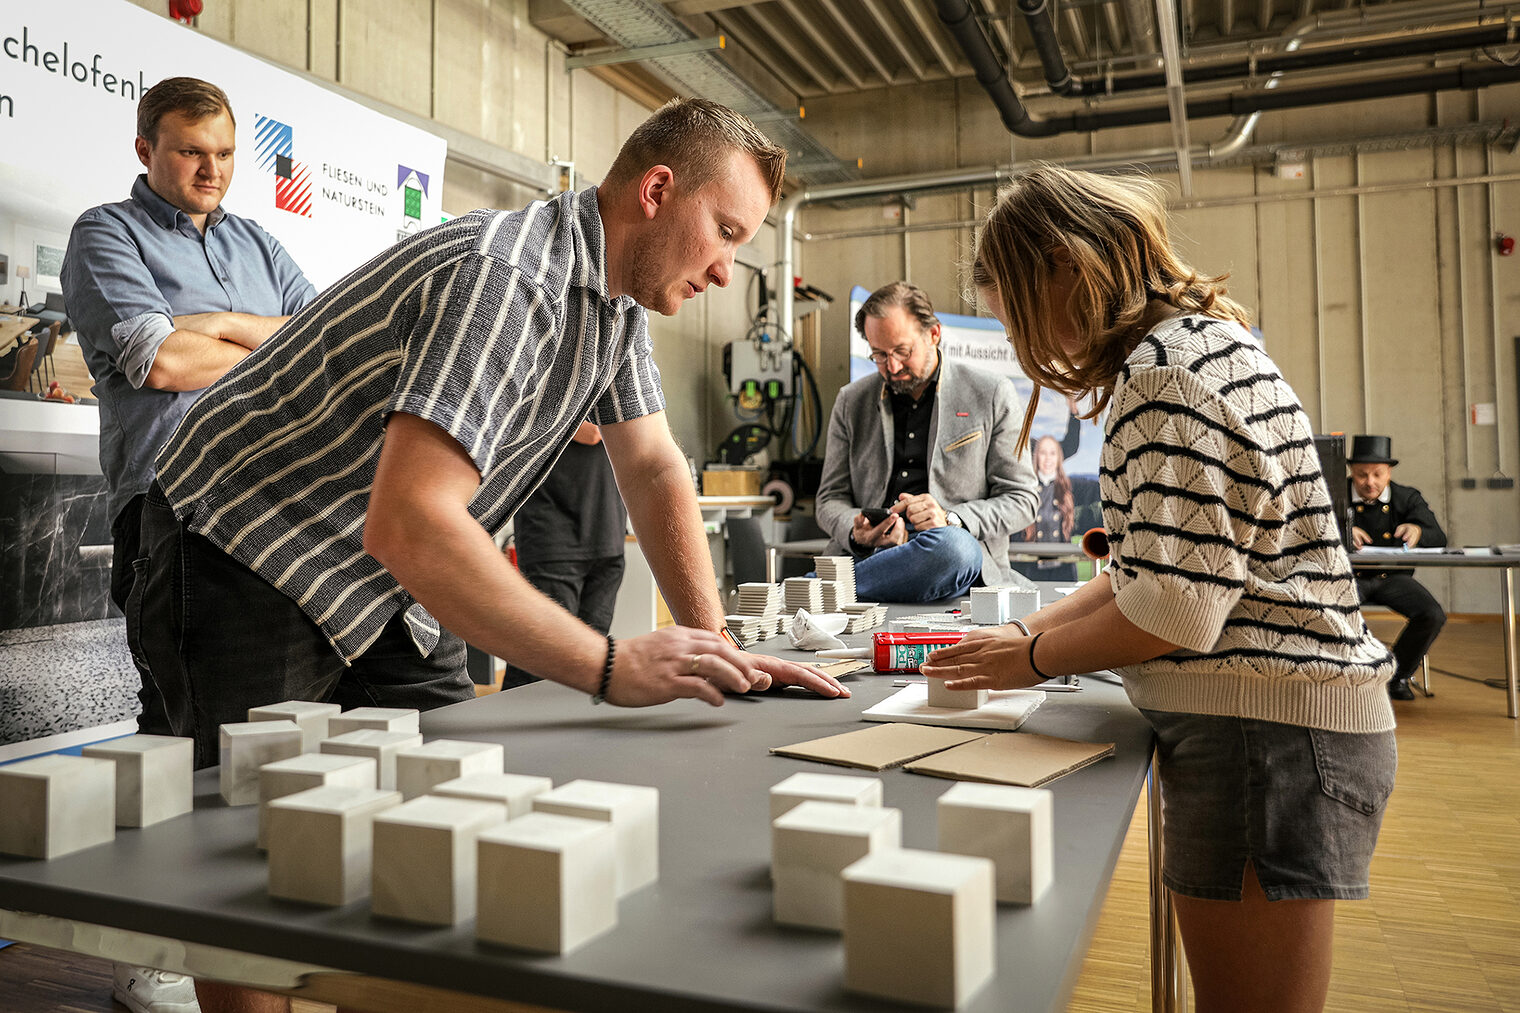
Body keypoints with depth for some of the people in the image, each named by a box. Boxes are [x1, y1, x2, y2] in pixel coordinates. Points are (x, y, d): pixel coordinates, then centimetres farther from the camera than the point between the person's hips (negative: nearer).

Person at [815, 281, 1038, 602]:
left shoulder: (992, 395, 7)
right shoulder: (852, 402, 15)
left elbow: (1023, 498, 6)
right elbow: (831, 498, 14)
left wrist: (950, 519, -12)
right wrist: (856, 534, -11)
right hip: (866, 553, 0)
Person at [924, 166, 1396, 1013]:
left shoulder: (1165, 371, -17)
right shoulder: (1205, 342, 16)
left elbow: (1177, 609, -22)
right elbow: (1159, 567, 18)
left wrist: (1036, 658, -6)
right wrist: (1027, 630, 12)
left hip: (1264, 731, -10)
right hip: (1278, 721, 10)